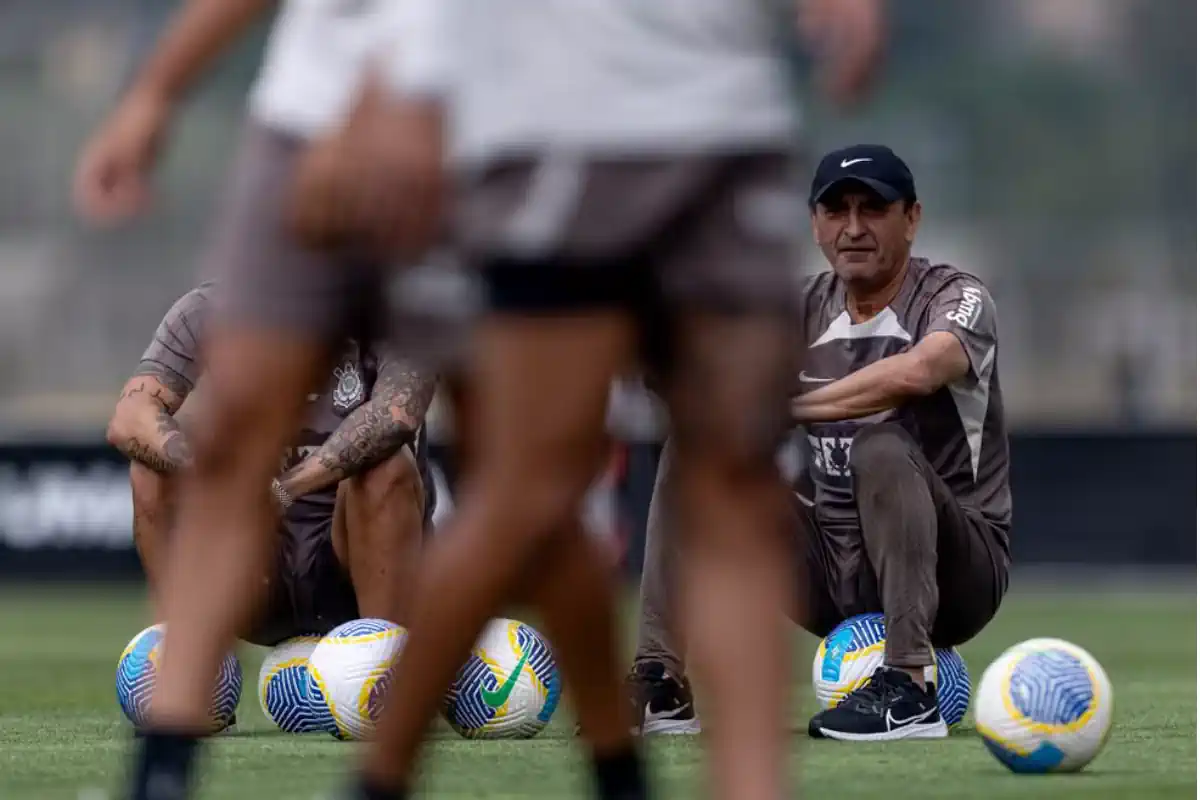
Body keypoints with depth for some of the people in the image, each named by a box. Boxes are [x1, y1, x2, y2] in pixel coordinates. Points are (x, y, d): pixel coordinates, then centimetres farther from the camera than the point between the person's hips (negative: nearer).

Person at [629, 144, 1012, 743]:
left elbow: (918, 372, -31)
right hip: (831, 578, 5)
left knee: (882, 445, -32)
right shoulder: (802, 310, 10)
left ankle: (909, 687, -36)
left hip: (957, 573, -5)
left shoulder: (956, 297, -7)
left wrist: (785, 406, -25)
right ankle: (659, 688, -9)